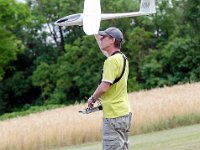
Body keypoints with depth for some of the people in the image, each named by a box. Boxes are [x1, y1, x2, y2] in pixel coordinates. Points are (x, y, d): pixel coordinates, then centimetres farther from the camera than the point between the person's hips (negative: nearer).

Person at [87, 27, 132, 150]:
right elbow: (105, 50, 32)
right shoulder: (122, 58, 12)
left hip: (114, 116, -10)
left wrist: (92, 99, -4)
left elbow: (104, 87, -21)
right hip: (125, 113, 10)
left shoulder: (111, 61, -16)